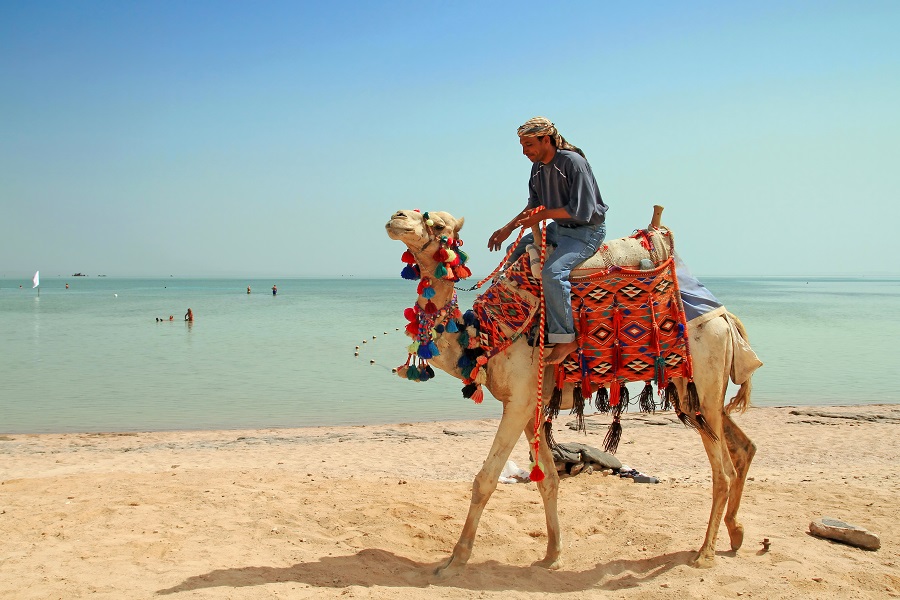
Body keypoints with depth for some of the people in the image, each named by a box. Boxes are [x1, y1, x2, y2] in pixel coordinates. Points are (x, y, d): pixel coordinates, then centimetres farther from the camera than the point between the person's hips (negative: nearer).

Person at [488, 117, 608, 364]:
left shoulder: (573, 162, -21)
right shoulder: (538, 168, 6)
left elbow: (582, 209, -24)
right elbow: (534, 205, 16)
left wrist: (543, 214, -20)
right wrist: (508, 228, 4)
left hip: (588, 230, -10)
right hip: (560, 227, 10)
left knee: (553, 271, -30)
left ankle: (565, 338, -20)